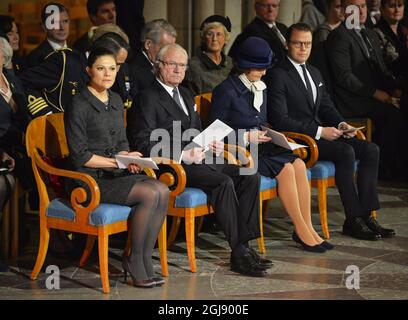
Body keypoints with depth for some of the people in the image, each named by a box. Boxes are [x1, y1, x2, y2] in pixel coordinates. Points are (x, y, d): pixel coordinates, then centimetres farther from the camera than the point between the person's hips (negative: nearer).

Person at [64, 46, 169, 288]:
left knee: (163, 191, -19)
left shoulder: (116, 101, 15)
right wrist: (117, 162, -13)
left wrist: (129, 159, -2)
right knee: (149, 194, -26)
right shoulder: (79, 105, -9)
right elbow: (80, 156, -12)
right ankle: (135, 263, -12)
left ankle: (144, 259, -13)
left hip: (114, 175, 7)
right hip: (90, 178, -7)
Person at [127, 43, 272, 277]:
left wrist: (213, 145, 7)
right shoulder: (148, 98, -4)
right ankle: (239, 252, -26)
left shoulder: (186, 95, 24)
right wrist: (182, 155, -21)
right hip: (174, 167, -8)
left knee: (250, 176, -11)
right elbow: (142, 143, -13)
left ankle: (245, 243, -14)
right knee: (224, 182, -30)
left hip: (200, 159, 8)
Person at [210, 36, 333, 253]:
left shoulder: (260, 88, 15)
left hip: (260, 145, 7)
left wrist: (265, 133, 6)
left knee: (299, 165, -20)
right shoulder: (226, 91, -10)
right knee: (286, 169, -26)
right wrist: (246, 137, -16)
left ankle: (307, 228, -18)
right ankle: (302, 232, -18)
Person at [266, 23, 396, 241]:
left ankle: (365, 214, -12)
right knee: (346, 152, -29)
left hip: (318, 132, 9)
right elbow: (280, 120, -17)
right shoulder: (277, 76, -9)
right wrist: (319, 131, -20)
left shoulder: (314, 73, 19)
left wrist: (341, 124, -2)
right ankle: (353, 220, -21)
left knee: (371, 150, -9)